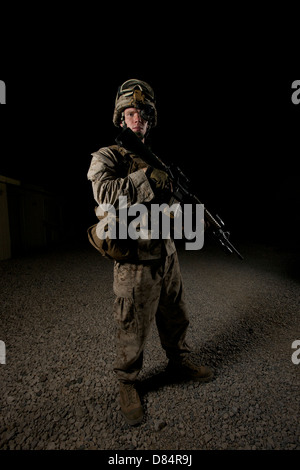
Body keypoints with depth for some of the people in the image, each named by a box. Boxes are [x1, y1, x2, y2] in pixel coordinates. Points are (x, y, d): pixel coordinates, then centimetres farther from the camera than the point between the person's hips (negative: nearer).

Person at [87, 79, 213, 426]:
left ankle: (179, 361, 47)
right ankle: (127, 383, 34)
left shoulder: (155, 160, 17)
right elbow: (104, 191, -23)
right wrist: (149, 177, -21)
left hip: (167, 254, 7)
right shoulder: (107, 156, -2)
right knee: (133, 329, 8)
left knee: (175, 317, 22)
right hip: (135, 261, -6)